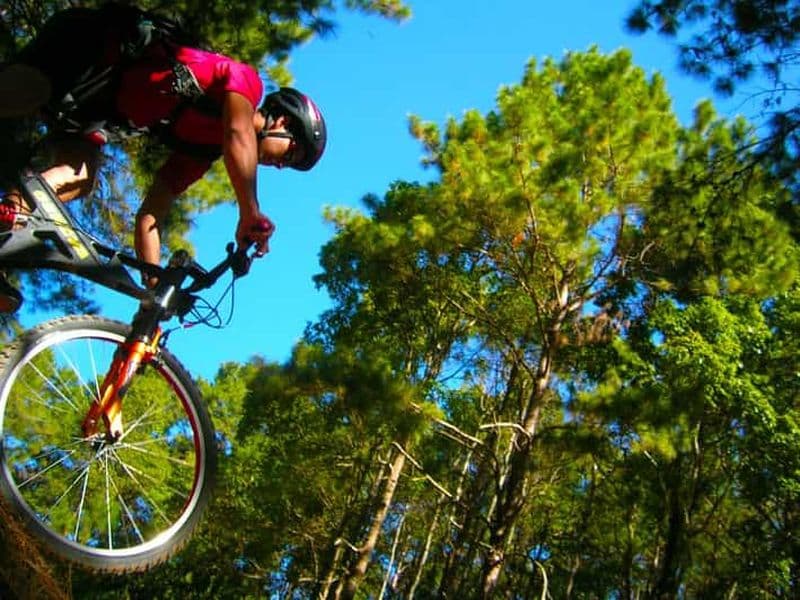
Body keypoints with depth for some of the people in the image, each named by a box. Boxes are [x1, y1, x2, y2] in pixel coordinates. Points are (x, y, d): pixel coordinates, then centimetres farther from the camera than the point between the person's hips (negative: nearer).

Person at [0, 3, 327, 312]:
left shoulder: (200, 150, 15)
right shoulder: (247, 79, -2)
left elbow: (149, 216, 13)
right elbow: (239, 134, -25)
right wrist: (251, 215, -29)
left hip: (90, 99, 7)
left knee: (78, 180, -17)